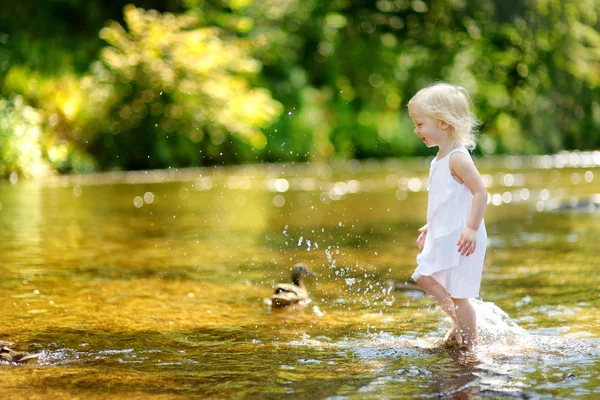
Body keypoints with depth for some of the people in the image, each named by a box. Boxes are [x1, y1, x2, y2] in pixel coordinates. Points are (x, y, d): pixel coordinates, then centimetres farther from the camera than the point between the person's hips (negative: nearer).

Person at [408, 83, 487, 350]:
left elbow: (480, 193, -23)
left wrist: (472, 229, -28)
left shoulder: (457, 158, -17)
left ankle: (470, 344, 7)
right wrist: (430, 227, 25)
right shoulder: (439, 160, 12)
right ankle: (459, 324, 28)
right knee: (424, 277, 17)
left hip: (460, 240, -10)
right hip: (442, 238, 10)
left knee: (457, 294, -5)